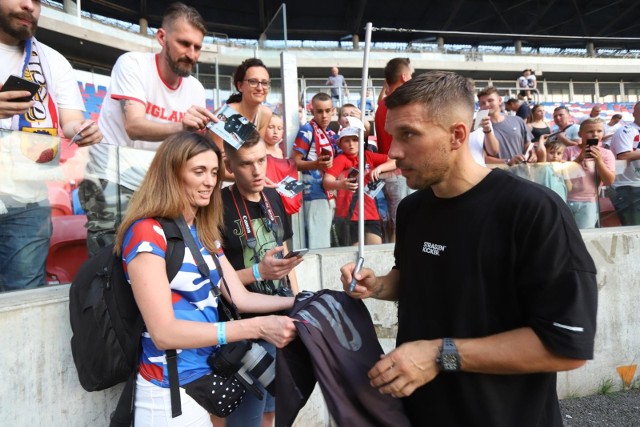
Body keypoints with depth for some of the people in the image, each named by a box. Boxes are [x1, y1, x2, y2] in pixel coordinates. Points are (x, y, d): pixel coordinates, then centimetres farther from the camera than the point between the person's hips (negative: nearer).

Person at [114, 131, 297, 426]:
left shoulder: (204, 233, 8)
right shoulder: (146, 234, -17)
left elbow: (240, 298, 5)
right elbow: (163, 332, -24)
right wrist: (257, 327, -29)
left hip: (211, 373, 7)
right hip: (172, 389, -7)